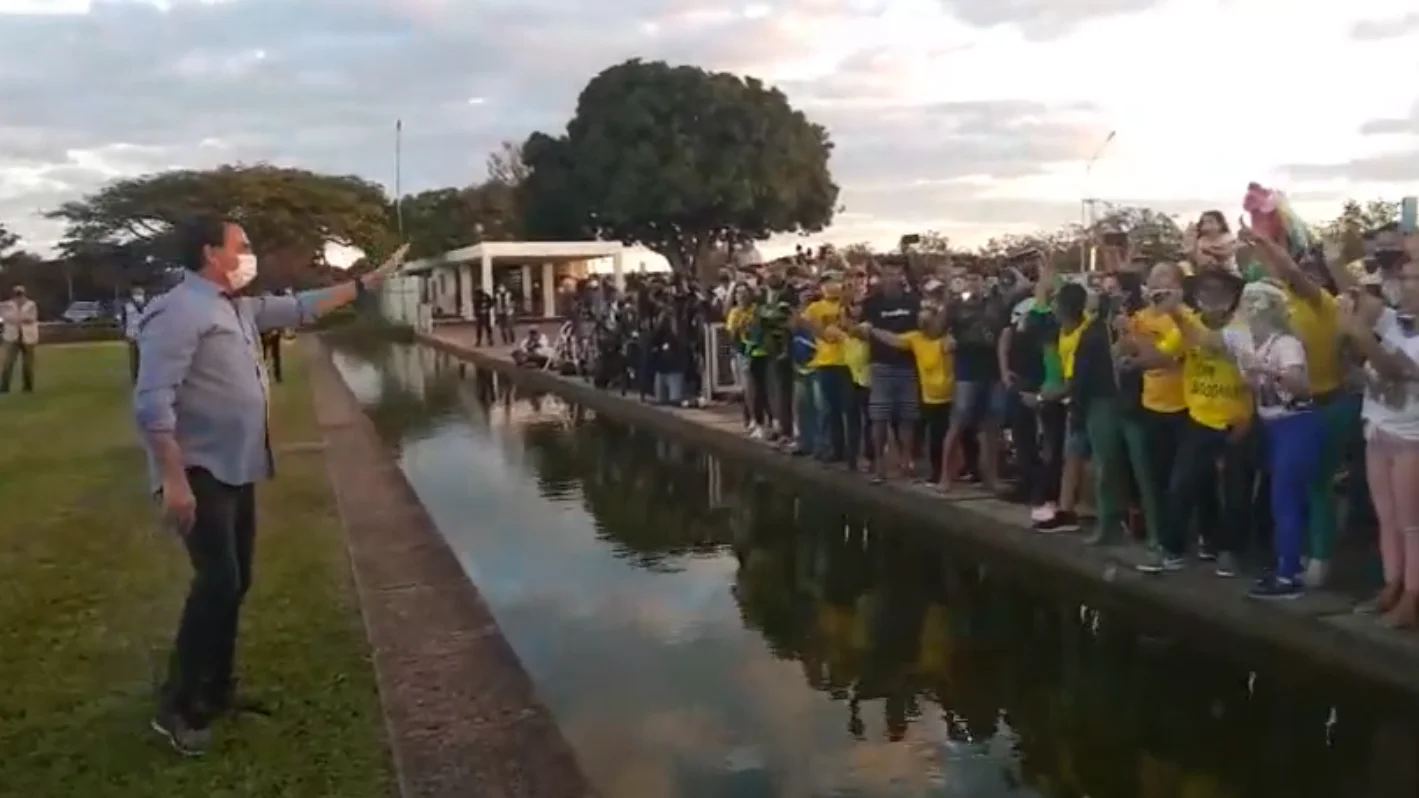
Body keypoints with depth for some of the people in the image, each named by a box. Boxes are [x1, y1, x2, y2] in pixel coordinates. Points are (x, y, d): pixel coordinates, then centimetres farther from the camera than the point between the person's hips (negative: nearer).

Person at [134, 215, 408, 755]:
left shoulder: (240, 309, 12)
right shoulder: (179, 312, -16)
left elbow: (302, 308, 24)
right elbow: (152, 402, -23)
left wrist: (369, 281, 22)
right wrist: (174, 480, -27)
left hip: (237, 470, 9)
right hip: (199, 473, -9)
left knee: (235, 582, 14)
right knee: (217, 583, -11)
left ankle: (217, 689, 28)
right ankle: (177, 707, 4)